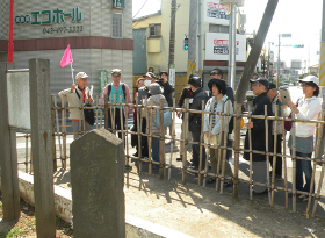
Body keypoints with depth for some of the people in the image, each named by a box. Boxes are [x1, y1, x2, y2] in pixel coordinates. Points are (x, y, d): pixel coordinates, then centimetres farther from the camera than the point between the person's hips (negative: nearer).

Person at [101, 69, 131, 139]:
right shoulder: (108, 87, 8)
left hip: (121, 111, 0)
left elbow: (128, 100, 8)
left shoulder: (125, 87, 7)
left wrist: (128, 111, 0)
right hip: (111, 111, 0)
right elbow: (103, 99, 11)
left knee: (121, 131, 3)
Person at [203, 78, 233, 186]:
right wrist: (206, 130, -4)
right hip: (210, 133, 6)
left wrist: (214, 132, -15)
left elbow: (225, 119, -14)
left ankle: (229, 178, 4)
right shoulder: (210, 101, 12)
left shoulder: (227, 102, -8)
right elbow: (205, 115, 8)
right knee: (212, 155, 11)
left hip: (220, 133, -6)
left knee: (220, 156, -8)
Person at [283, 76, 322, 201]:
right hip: (293, 136, 7)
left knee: (306, 168, -1)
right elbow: (287, 115, 12)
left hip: (305, 139, -7)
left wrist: (294, 108, -28)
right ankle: (298, 189, 26)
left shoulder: (316, 102, -6)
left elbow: (306, 118, -18)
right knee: (297, 166, 15)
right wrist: (284, 104, -2)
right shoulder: (300, 101, 14)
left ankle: (309, 192, 12)